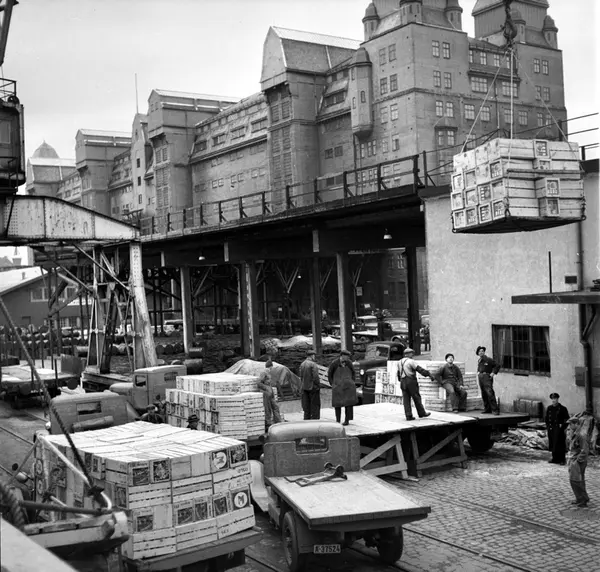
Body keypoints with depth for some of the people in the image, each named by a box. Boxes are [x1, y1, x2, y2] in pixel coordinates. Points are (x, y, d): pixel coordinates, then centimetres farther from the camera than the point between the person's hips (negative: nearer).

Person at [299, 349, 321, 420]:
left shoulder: (302, 364, 6)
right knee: (315, 406, 1)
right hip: (313, 387, -7)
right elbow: (315, 377, -18)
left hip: (305, 388, 7)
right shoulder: (313, 364, -15)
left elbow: (301, 377, 8)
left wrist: (303, 385, 12)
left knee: (306, 407, 12)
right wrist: (319, 386, -6)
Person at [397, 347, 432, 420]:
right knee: (416, 398, 4)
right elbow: (420, 369, -14)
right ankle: (422, 413, 14)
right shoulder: (411, 361, -10)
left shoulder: (400, 362, 13)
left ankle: (408, 416, 3)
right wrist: (429, 375, -12)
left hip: (403, 382, 7)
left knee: (406, 399, 5)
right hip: (411, 381, -7)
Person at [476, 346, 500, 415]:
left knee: (490, 393, -15)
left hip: (487, 377, -7)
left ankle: (495, 410, -14)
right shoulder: (479, 361, 16)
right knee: (484, 394, 9)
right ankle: (487, 409, 18)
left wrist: (493, 373, -11)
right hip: (481, 378, 7)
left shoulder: (488, 360, -6)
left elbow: (497, 366, -4)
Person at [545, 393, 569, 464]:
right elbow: (547, 418, 19)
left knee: (560, 445, -5)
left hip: (559, 429, -5)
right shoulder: (549, 408, 10)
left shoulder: (562, 409, -5)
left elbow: (567, 419, -3)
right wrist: (547, 426, 10)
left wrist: (564, 427, -10)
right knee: (552, 444, 9)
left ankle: (562, 460, 1)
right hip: (551, 429, 5)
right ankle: (554, 458, 19)